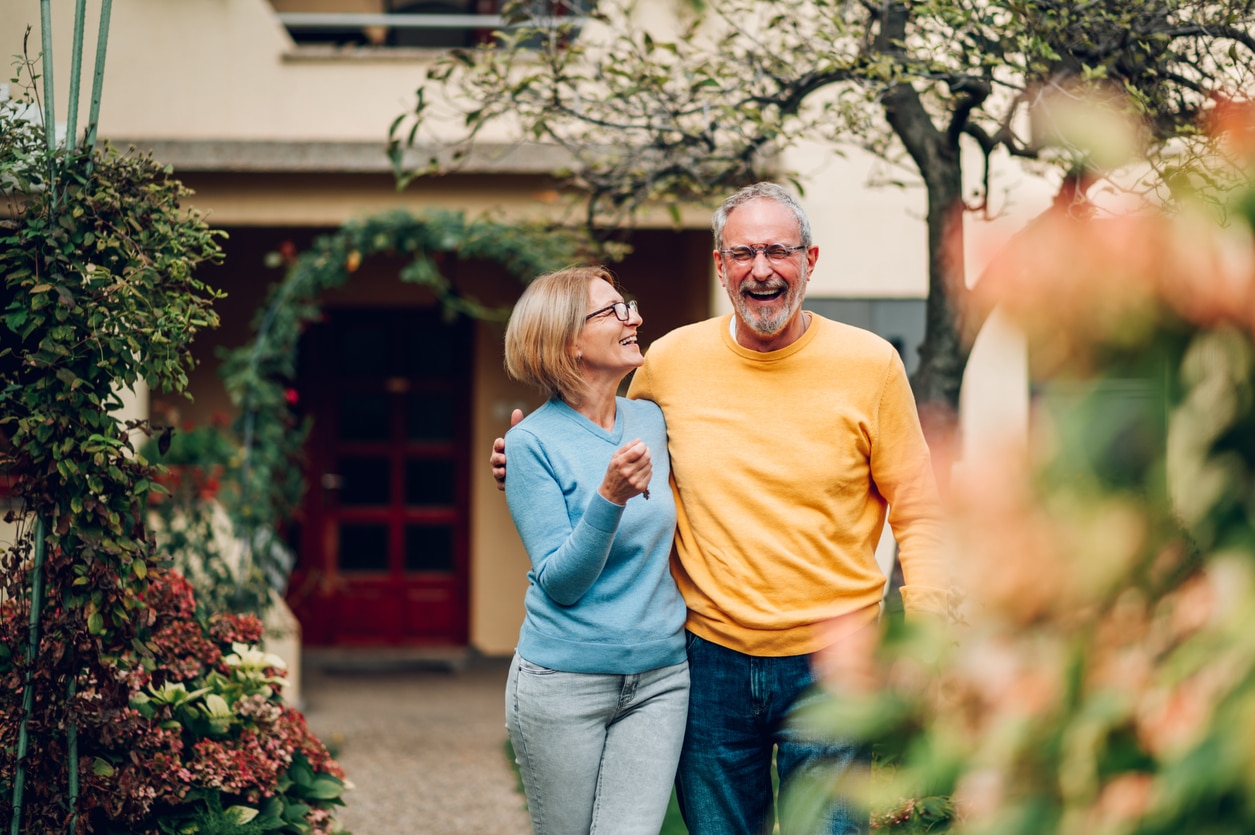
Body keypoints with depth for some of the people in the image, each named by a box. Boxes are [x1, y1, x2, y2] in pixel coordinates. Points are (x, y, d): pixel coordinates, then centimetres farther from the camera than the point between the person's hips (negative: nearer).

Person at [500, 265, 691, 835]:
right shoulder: (532, 442, -8)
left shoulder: (650, 420, 8)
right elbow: (559, 582, -14)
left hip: (658, 679, 4)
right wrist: (610, 496, -25)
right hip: (564, 682, -4)